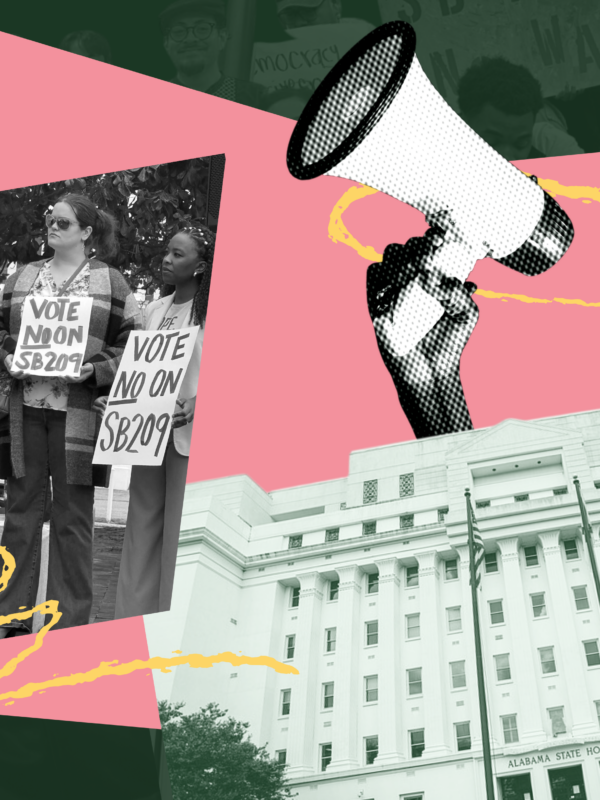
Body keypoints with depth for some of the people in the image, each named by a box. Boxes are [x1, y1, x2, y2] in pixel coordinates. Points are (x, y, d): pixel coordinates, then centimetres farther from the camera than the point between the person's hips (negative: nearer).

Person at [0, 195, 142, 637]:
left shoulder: (110, 282, 5)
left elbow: (131, 343, 2)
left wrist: (94, 369, -12)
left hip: (79, 412, -3)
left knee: (74, 517, 1)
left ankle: (69, 623, 10)